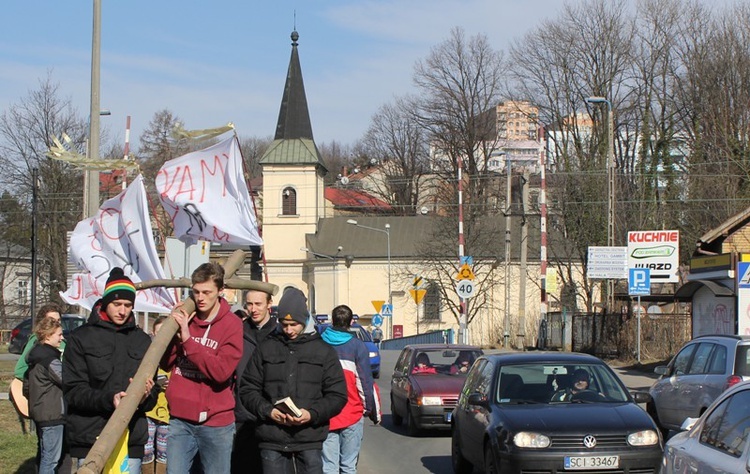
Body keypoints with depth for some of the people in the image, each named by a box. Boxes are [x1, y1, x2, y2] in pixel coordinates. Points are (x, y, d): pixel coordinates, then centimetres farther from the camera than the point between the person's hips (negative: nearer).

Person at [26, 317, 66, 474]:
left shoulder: (37, 354, 13)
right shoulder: (49, 358, -19)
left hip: (41, 413, 10)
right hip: (52, 414, -10)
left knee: (44, 454, 17)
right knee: (51, 457, -7)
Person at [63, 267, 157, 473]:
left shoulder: (142, 340, 14)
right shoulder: (81, 338, 3)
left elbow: (152, 396, 11)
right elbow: (73, 391, -5)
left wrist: (145, 397, -13)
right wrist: (108, 399, -21)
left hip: (132, 439, 3)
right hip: (91, 438, -3)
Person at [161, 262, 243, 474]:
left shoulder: (232, 324, -6)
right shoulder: (185, 316, 7)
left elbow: (221, 371, -18)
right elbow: (166, 364, 8)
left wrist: (188, 339, -20)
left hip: (216, 423, -3)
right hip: (180, 420, 3)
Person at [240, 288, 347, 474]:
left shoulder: (323, 351, 8)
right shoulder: (266, 348, 9)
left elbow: (337, 394, 5)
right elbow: (248, 389, 8)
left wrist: (313, 414, -12)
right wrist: (267, 411, -10)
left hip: (309, 439, -1)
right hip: (272, 439, 1)